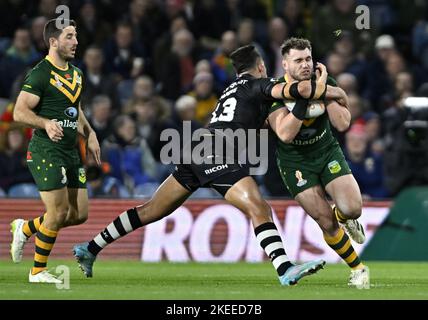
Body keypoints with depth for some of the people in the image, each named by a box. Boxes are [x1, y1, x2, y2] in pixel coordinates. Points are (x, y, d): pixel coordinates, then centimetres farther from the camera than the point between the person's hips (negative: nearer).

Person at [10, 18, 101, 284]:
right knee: (58, 213, -9)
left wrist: (90, 135, 14)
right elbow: (20, 112, -16)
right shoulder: (40, 74, -12)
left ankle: (25, 228, 26)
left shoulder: (76, 74, 15)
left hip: (71, 152, 8)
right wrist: (46, 124, -32)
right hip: (46, 151, -8)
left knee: (79, 214, 6)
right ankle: (38, 271, 7)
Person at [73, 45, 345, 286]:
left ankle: (90, 249, 19)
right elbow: (293, 90, -13)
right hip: (217, 154, -9)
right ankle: (285, 270, -31)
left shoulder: (234, 88, 28)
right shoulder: (259, 85, 4)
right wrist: (331, 91, -3)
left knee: (151, 211, 15)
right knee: (259, 208, -17)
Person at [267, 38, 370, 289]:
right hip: (295, 162, -2)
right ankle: (358, 269, 10)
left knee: (352, 209, -17)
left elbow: (342, 124, -18)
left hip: (327, 152, 2)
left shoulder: (326, 83, -9)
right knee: (326, 222, -11)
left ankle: (344, 217, 22)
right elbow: (285, 135, -29)